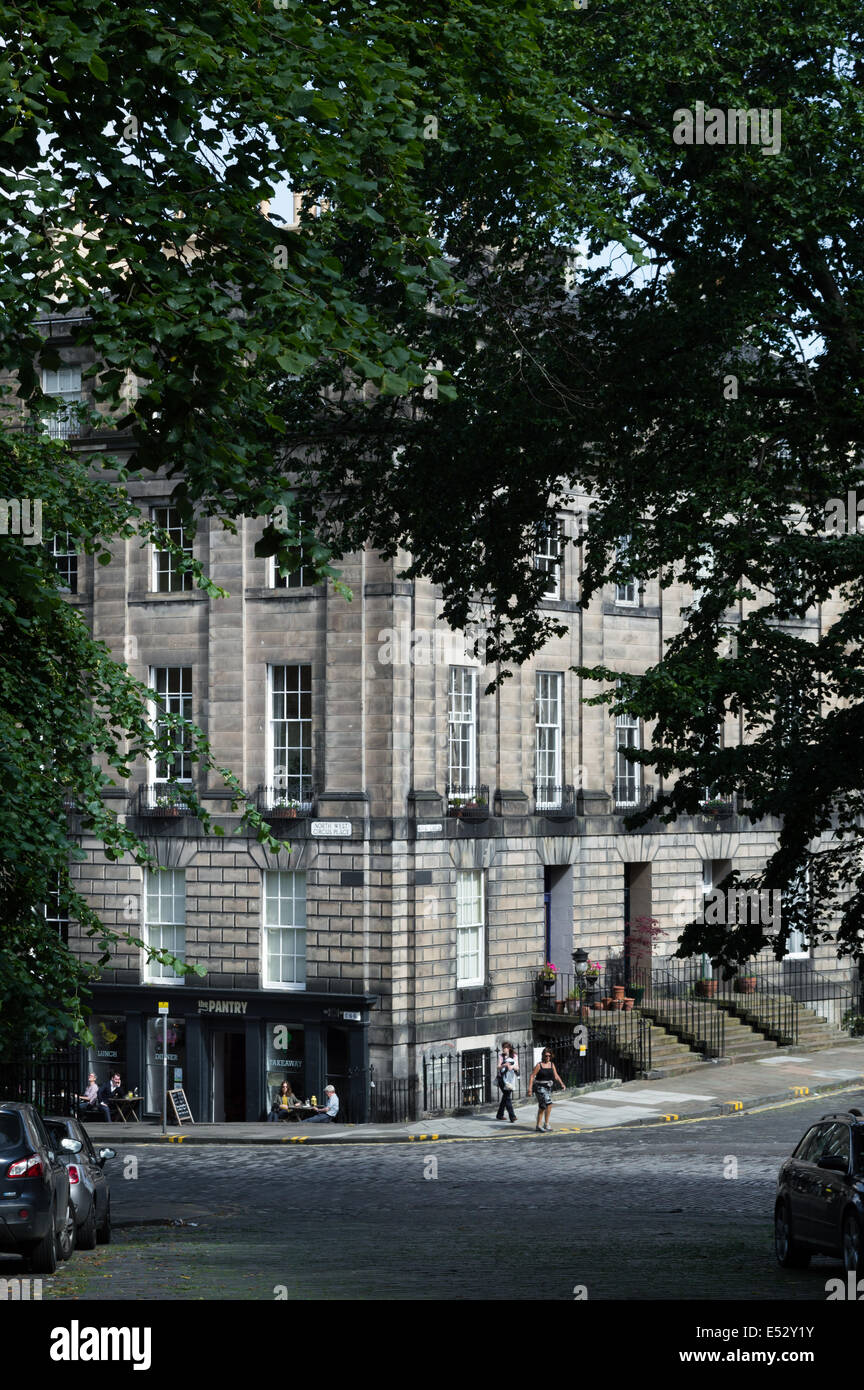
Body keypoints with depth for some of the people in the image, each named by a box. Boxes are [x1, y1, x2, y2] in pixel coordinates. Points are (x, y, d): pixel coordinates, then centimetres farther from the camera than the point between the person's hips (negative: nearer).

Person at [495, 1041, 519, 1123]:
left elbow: (517, 1067, 4)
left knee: (505, 1097, 9)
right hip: (503, 1078, -3)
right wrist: (504, 1065, -28)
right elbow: (498, 1067, -7)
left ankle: (499, 1115, 23)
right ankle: (512, 1116, -15)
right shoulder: (501, 1056, 3)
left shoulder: (514, 1056, 8)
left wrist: (512, 1066, -18)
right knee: (507, 1097, -11)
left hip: (510, 1079, 3)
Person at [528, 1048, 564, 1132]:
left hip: (548, 1087, 6)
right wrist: (530, 1088, -16)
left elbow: (556, 1076, 6)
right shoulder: (539, 1065, -9)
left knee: (542, 1107, 11)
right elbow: (532, 1076, -9)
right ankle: (546, 1123, -13)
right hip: (540, 1087, -6)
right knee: (548, 1104, -19)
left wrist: (561, 1083, -11)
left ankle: (538, 1126, 19)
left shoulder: (552, 1065, 8)